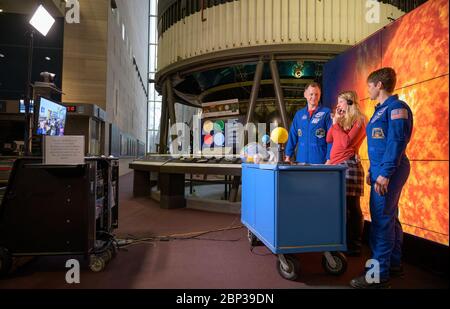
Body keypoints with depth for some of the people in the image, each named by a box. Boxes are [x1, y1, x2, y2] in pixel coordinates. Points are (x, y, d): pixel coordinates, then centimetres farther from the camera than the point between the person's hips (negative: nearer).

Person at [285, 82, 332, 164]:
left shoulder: (326, 113, -2)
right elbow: (293, 136, 10)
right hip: (301, 160, 3)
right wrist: (288, 156, 6)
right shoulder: (299, 114, 9)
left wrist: (329, 159, -11)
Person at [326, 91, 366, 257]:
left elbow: (347, 142, -14)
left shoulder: (359, 121, -2)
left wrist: (336, 123, -6)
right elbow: (329, 139, 14)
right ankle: (343, 242, 19)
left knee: (351, 206, -4)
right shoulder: (341, 121, 21)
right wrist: (335, 121, 9)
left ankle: (355, 246, 5)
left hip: (349, 165, -8)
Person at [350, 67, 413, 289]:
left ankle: (379, 274, 1)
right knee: (389, 218, 15)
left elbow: (396, 143, -18)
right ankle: (394, 264, 28)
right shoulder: (381, 110, 19)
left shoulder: (396, 108, -10)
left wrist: (385, 174, -22)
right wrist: (372, 170, 19)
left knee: (382, 220, -7)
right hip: (381, 170, 10)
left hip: (389, 171, -10)